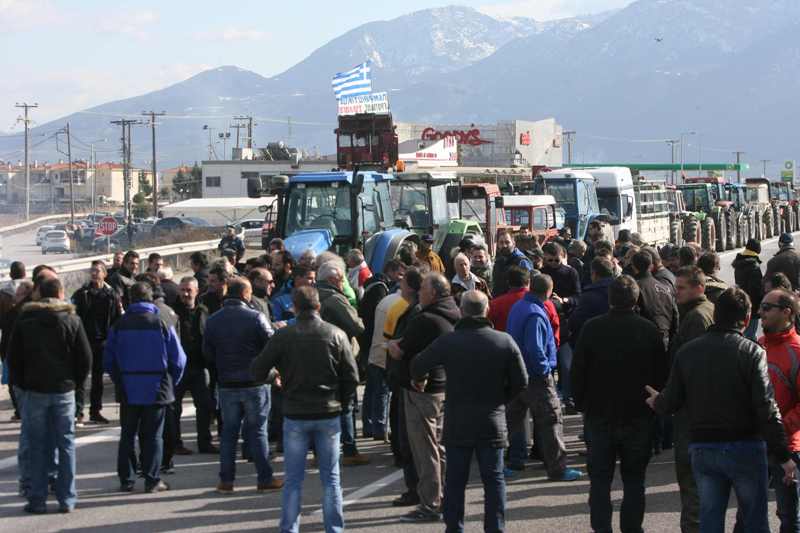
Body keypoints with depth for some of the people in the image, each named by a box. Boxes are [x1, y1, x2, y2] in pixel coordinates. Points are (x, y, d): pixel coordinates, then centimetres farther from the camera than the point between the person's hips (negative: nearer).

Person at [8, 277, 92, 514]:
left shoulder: (23, 320, 0)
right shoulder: (72, 320, -2)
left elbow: (13, 356, 1)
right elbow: (85, 357, -2)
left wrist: (19, 383, 11)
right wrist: (76, 381, 10)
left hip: (33, 390, 0)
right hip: (64, 390, 0)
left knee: (36, 446, 5)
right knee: (66, 444, 6)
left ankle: (37, 500, 4)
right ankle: (67, 499, 5)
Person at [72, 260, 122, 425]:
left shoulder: (111, 295, 4)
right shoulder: (81, 294, 0)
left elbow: (117, 319, 8)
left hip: (102, 342, 2)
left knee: (98, 377, 11)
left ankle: (95, 411, 20)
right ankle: (78, 412, -7)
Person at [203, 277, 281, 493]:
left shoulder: (213, 321, 1)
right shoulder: (255, 318, -13)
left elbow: (208, 353, 6)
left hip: (227, 385, 3)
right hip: (255, 384, -3)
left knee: (229, 431, 10)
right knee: (257, 431, 4)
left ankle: (226, 480, 10)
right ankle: (265, 479, 7)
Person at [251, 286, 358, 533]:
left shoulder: (283, 336, -7)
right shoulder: (336, 334, -4)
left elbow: (258, 371, -3)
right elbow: (352, 377, -2)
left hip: (295, 415, -1)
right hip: (329, 415, 1)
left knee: (293, 480, 7)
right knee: (331, 478, 9)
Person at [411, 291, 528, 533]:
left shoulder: (448, 342, -8)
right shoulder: (505, 341, -6)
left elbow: (417, 368, -2)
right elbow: (521, 382, -3)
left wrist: (418, 381, 20)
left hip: (457, 423, 0)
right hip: (493, 422, 0)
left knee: (455, 479, 10)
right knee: (494, 478, 8)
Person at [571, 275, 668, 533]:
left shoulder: (592, 328, -8)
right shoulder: (649, 330, -6)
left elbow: (577, 372, -3)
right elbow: (662, 375, 0)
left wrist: (582, 404, 8)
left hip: (599, 415, 0)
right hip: (639, 416, 0)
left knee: (600, 479, 8)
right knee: (634, 479, 10)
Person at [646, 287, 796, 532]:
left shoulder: (686, 352, 2)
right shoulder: (752, 352, -10)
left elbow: (670, 403, 4)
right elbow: (767, 409, -15)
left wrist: (656, 401, 28)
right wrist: (783, 456, -11)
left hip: (702, 449, 3)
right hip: (745, 448, -3)